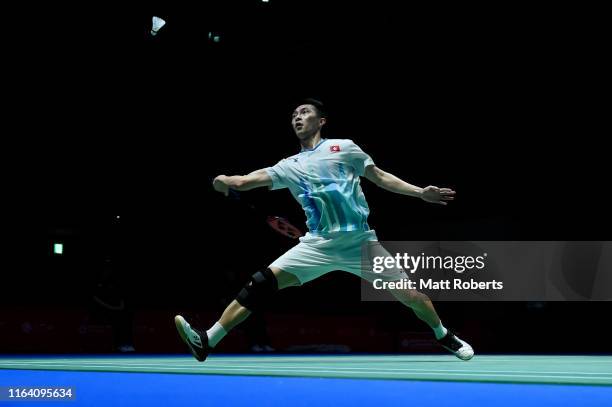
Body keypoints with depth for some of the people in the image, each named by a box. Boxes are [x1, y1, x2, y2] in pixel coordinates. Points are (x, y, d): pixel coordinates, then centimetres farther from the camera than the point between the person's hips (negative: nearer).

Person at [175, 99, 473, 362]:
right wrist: (226, 181, -12)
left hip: (359, 242, -2)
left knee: (409, 295, -5)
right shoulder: (289, 166, 12)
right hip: (317, 245, 2)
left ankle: (444, 336, 26)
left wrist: (420, 192, 2)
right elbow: (251, 180, 2)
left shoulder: (343, 147, 6)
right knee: (263, 283, -14)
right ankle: (207, 341, -14)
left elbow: (380, 177, 8)